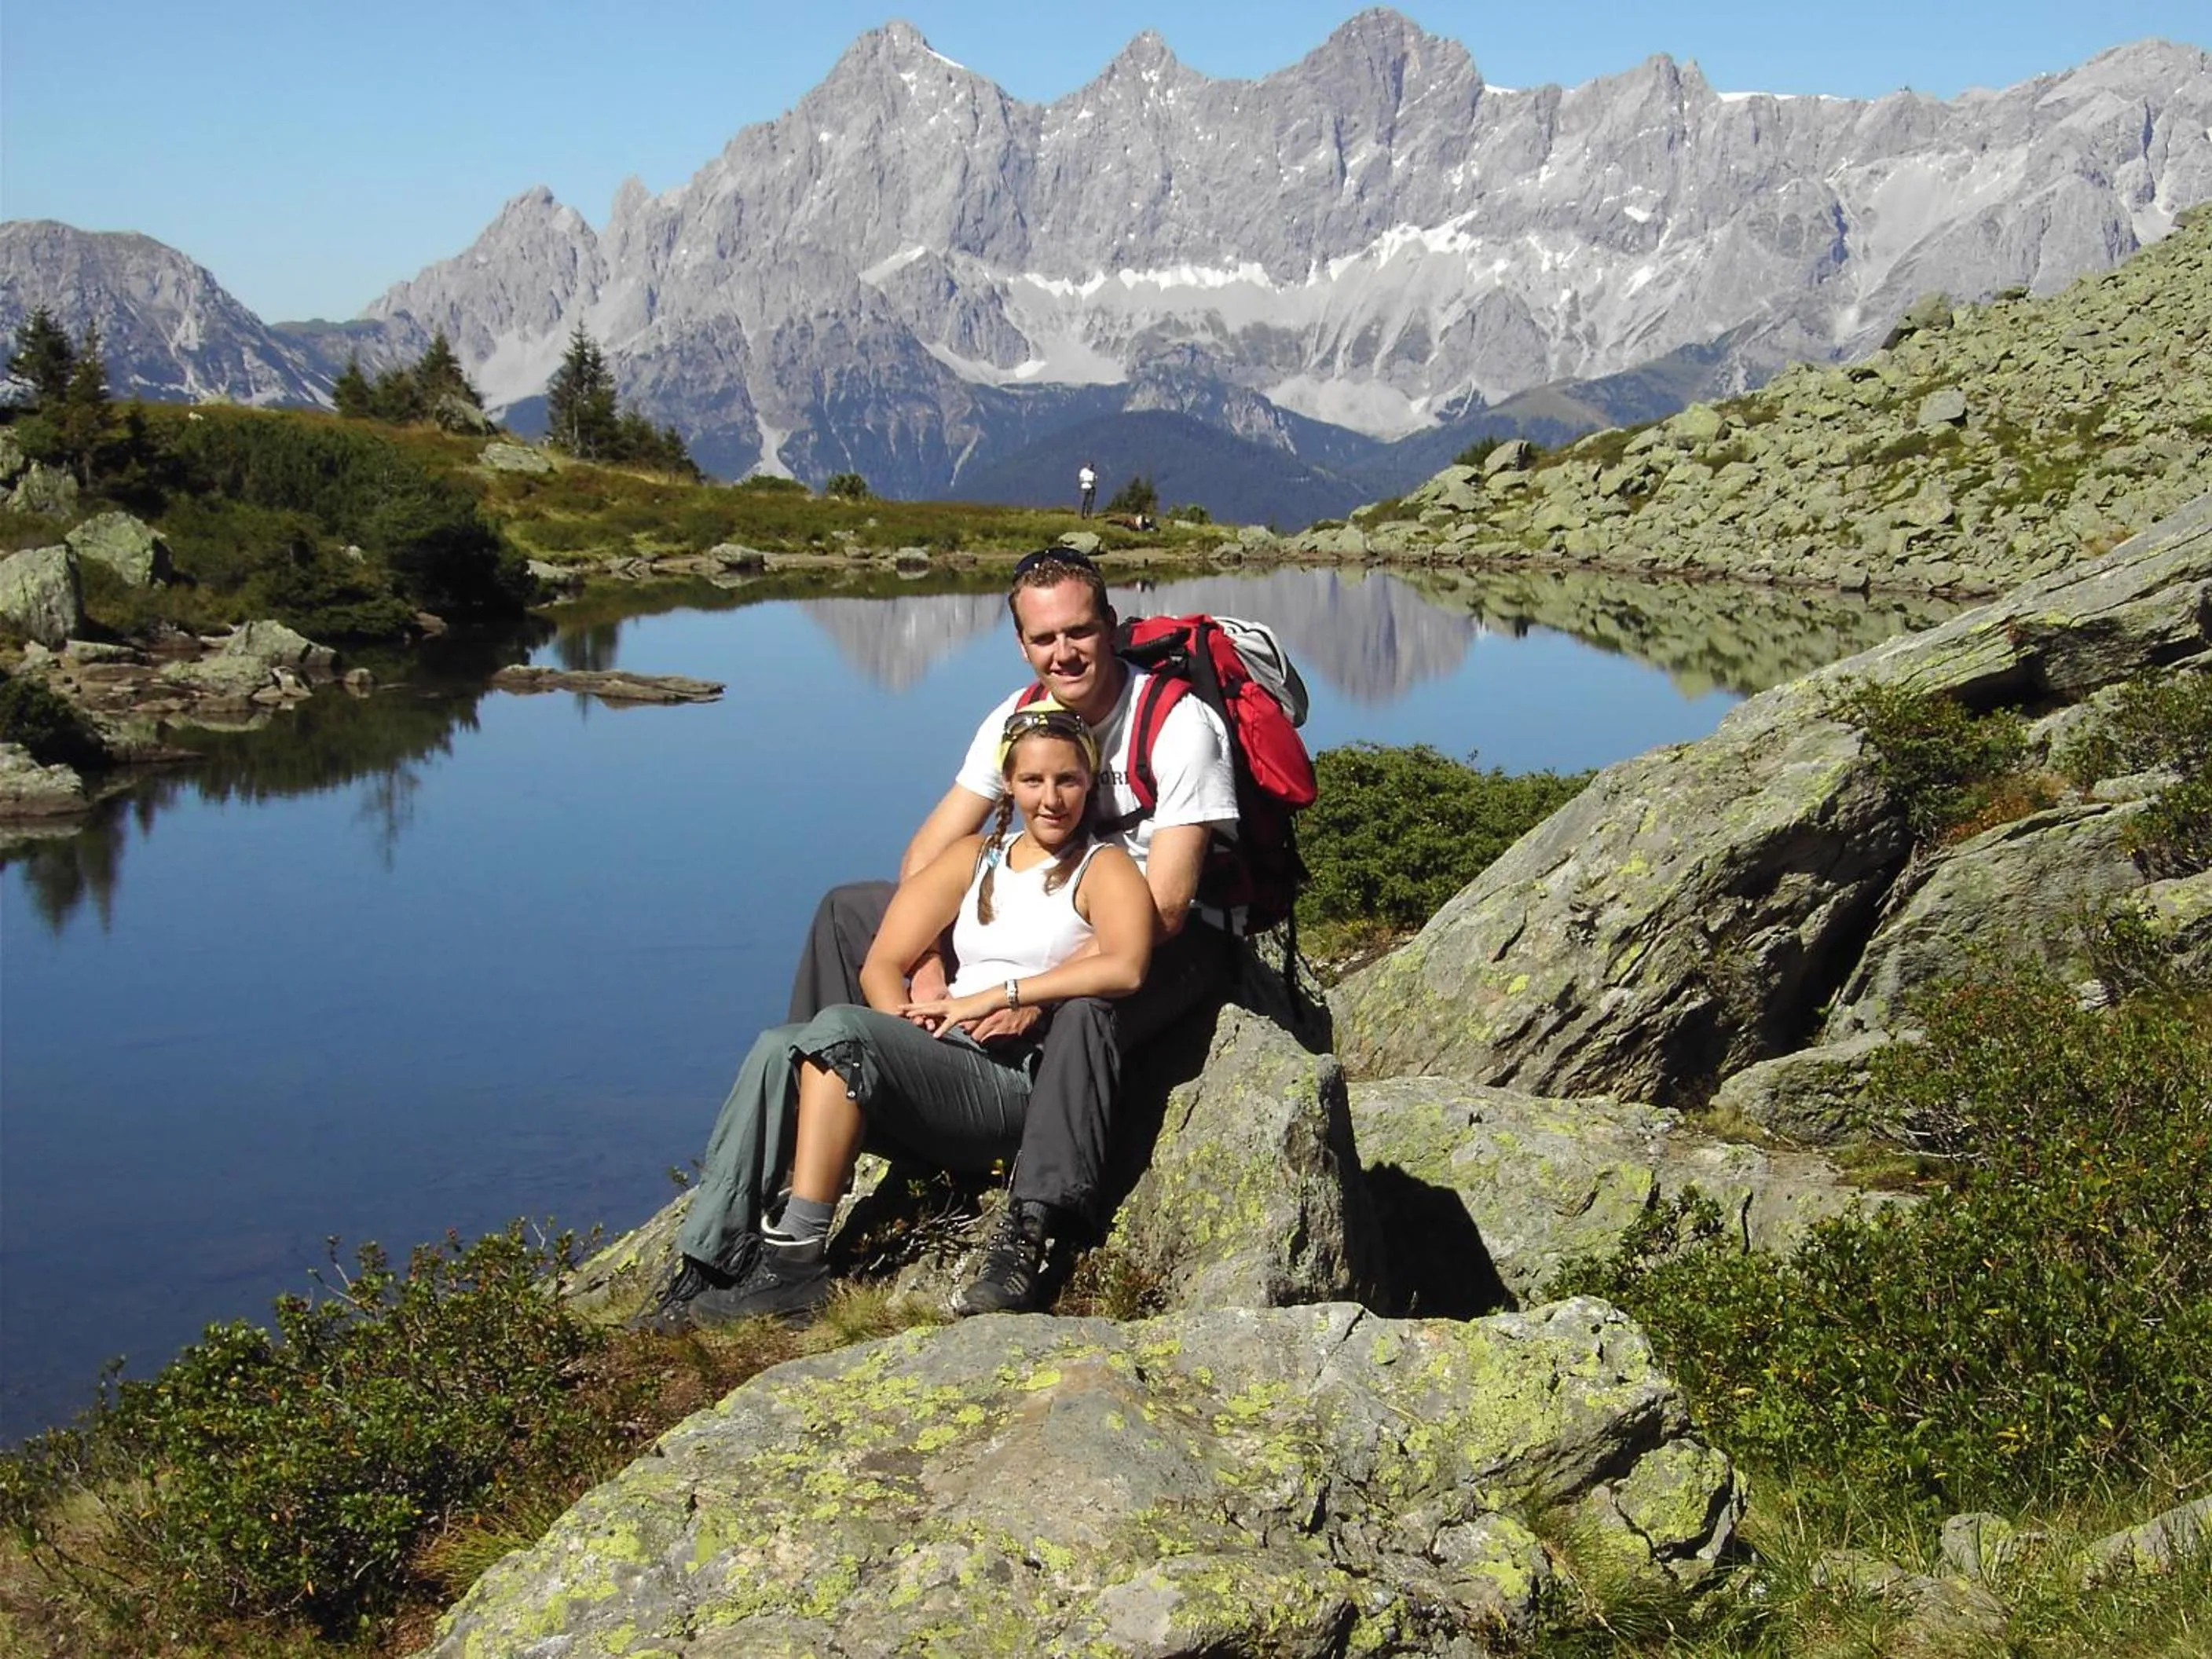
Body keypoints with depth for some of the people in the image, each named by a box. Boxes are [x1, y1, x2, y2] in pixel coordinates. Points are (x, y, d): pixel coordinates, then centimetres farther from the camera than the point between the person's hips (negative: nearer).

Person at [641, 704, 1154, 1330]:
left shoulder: (1104, 869, 6)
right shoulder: (972, 858, 23)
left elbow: (1125, 966, -17)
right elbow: (883, 963, 15)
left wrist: (992, 997, -15)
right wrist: (909, 1027, -7)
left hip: (1021, 1084, -6)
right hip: (943, 1065, 6)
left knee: (840, 1028, -28)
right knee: (778, 1050, -21)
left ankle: (795, 1261, -30)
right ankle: (707, 1267, -25)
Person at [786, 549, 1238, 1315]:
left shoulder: (1179, 725, -22)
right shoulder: (1021, 717, -2)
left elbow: (1163, 908, -27)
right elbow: (929, 852, -2)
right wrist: (926, 966, -19)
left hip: (1176, 939, -7)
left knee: (1086, 1007, -44)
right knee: (848, 912, 3)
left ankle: (1030, 1230, -43)